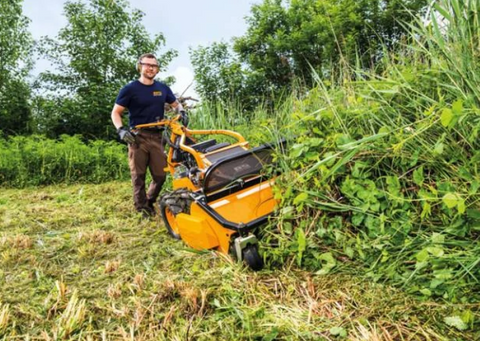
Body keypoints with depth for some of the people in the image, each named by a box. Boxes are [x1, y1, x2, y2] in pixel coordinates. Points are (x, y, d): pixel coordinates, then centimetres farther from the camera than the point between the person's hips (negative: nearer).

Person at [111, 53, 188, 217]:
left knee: (160, 175, 7)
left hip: (156, 137, 4)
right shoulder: (130, 89, -2)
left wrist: (182, 112, 1)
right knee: (139, 175, 2)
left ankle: (150, 201, 29)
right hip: (138, 137, -4)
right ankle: (142, 207, 16)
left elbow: (176, 104, 24)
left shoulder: (162, 88, 11)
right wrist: (121, 129, -19)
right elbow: (115, 112, -1)